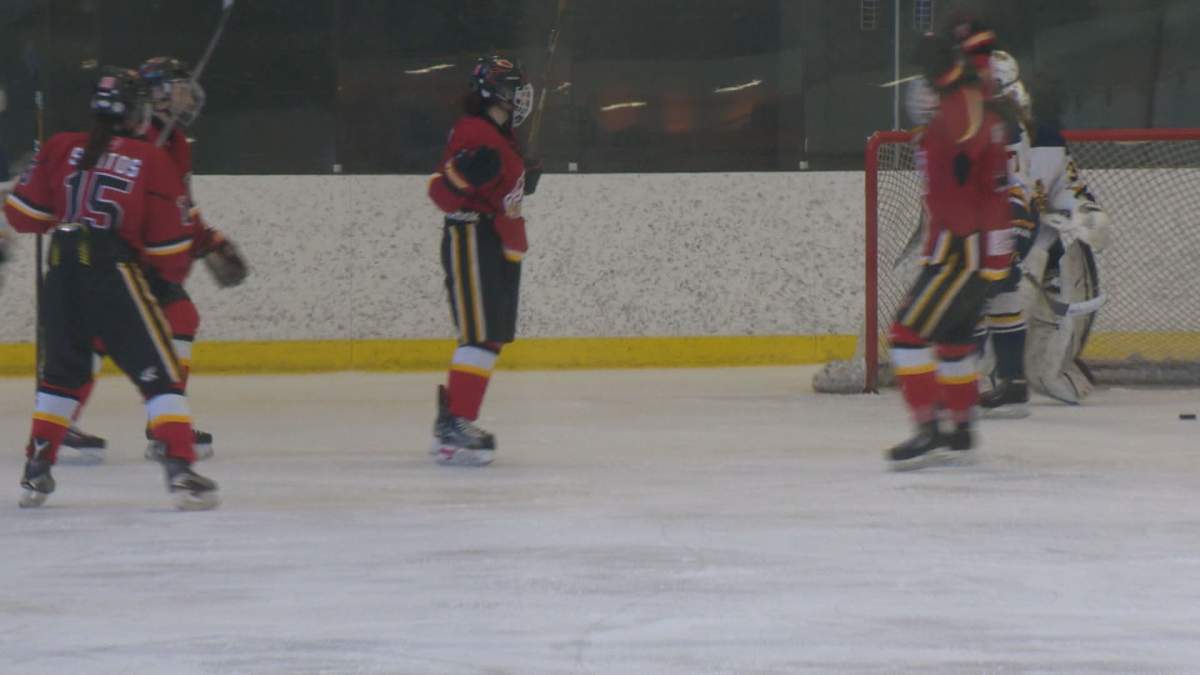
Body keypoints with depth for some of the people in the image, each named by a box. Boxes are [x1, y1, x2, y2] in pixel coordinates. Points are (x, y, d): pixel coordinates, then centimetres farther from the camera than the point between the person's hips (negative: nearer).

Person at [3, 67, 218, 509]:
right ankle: (180, 470, -11)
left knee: (62, 370, 22)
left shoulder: (61, 149, 6)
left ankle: (36, 472, 21)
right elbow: (170, 240, 0)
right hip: (114, 274, -4)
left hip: (62, 273, 4)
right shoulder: (153, 162, -2)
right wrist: (175, 270, 20)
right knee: (159, 372, 1)